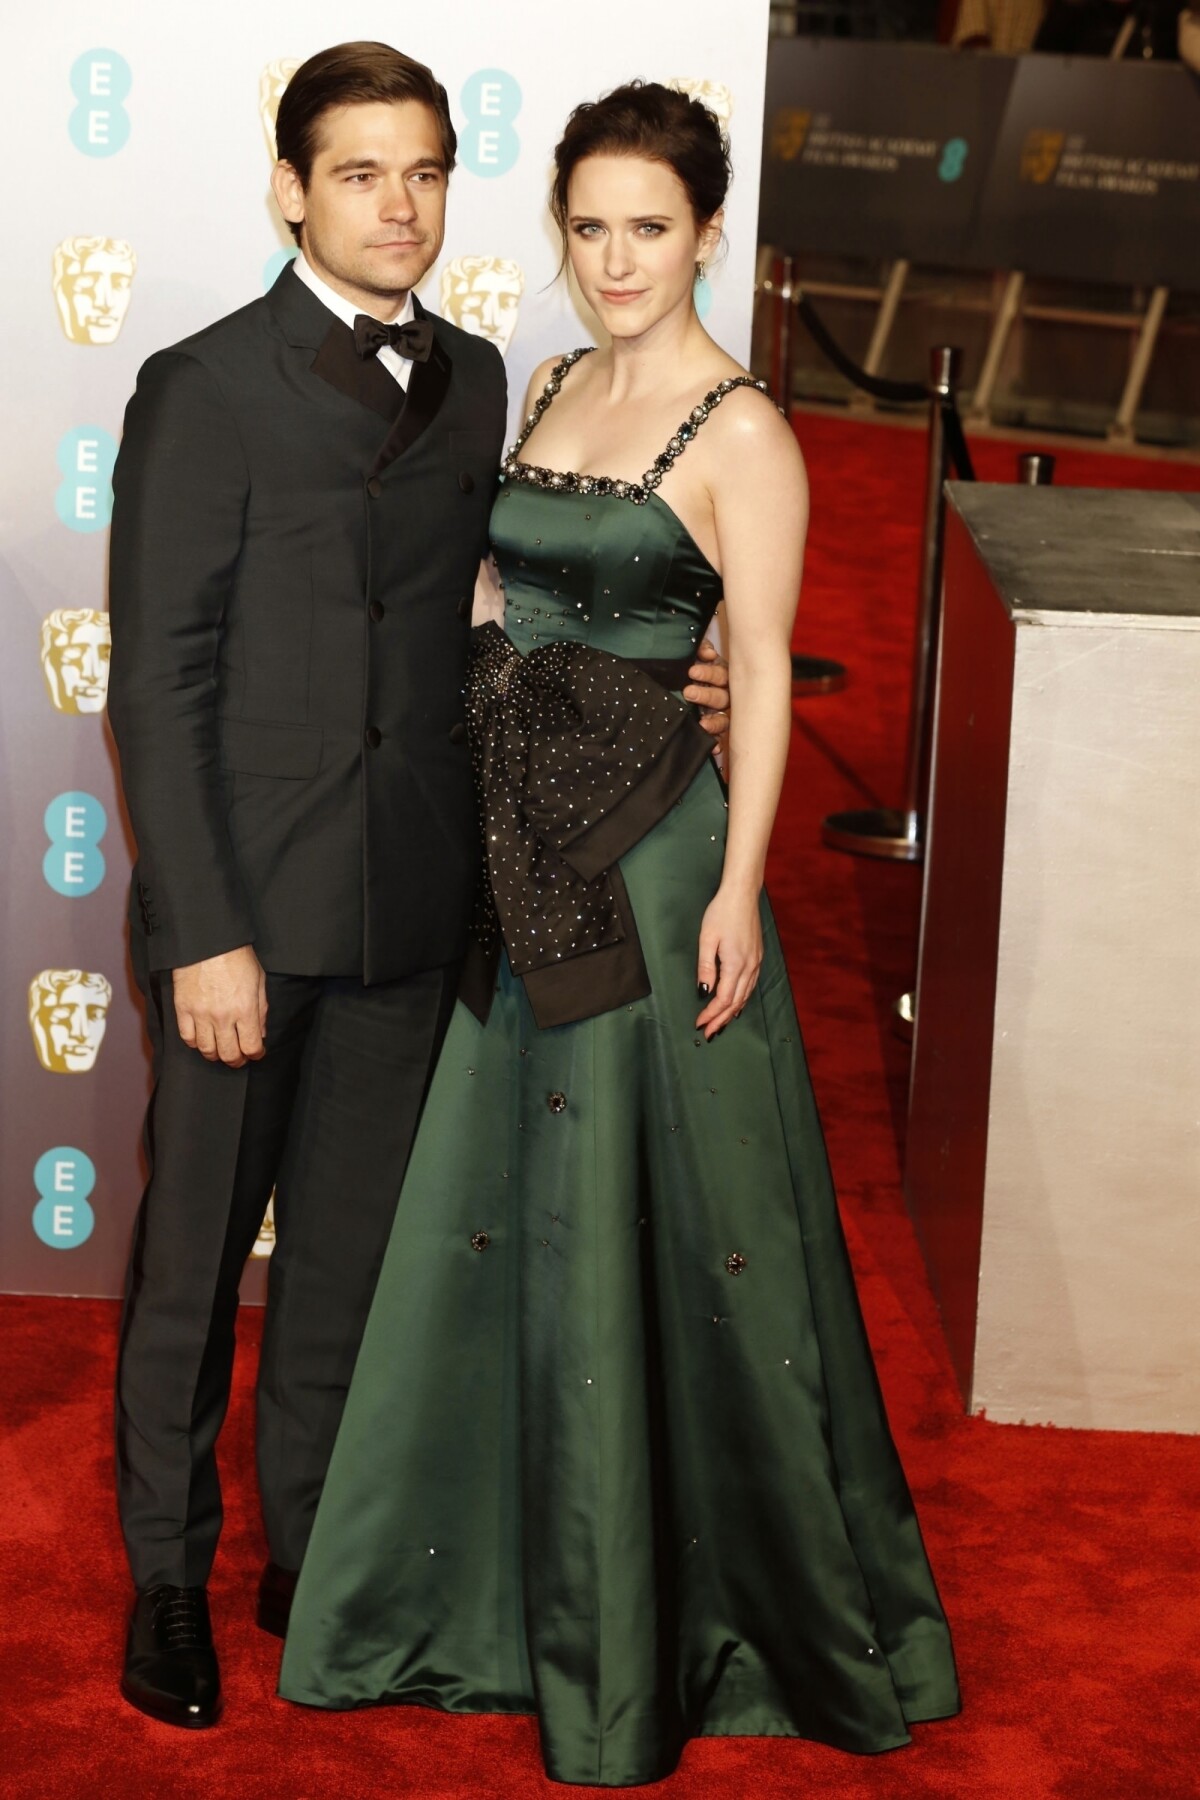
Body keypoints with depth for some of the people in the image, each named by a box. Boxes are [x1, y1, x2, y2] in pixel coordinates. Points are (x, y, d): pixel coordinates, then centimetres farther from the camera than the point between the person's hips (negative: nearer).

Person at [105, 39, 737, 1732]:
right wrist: (206, 931, -16)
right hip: (249, 905, -5)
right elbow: (158, 683, -11)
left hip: (411, 904, 5)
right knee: (193, 1256, 7)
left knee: (348, 1250, 15)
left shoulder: (472, 379, 9)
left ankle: (308, 1546, 31)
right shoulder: (205, 390, -9)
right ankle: (167, 1574, 23)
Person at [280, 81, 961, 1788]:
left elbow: (763, 674, -12)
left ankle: (678, 1595, 18)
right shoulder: (554, 389, 10)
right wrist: (496, 809, 12)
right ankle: (511, 1556, 31)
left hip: (651, 842, -7)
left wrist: (739, 887, -16)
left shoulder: (742, 435, -11)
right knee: (507, 1187, 14)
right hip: (524, 837, 7)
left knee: (659, 1204, 2)